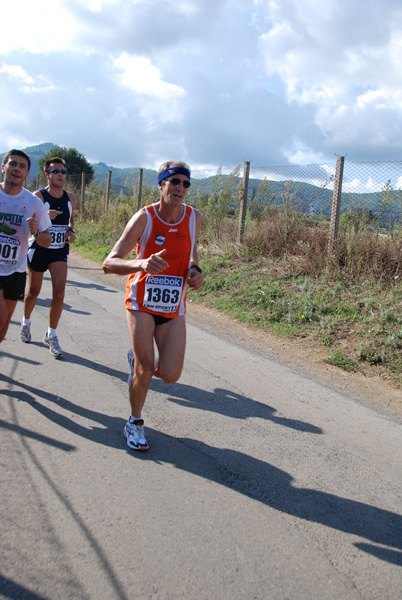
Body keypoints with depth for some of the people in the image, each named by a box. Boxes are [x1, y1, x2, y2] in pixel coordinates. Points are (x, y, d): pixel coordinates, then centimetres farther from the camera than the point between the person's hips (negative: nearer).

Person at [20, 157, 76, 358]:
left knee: (59, 293, -10)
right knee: (34, 291, 12)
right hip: (39, 249, -2)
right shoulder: (38, 196, -10)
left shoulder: (70, 198, 3)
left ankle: (51, 335, 3)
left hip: (60, 251, 3)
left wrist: (71, 230, 0)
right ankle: (26, 322, 41)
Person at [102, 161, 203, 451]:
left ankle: (137, 360, 30)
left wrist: (195, 270, -2)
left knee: (170, 375, -5)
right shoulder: (144, 218, -14)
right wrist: (142, 264, -41)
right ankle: (135, 422, 23)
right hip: (142, 301, -3)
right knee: (145, 371, -5)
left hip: (174, 307, 3)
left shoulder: (194, 217, -3)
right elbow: (109, 263, -21)